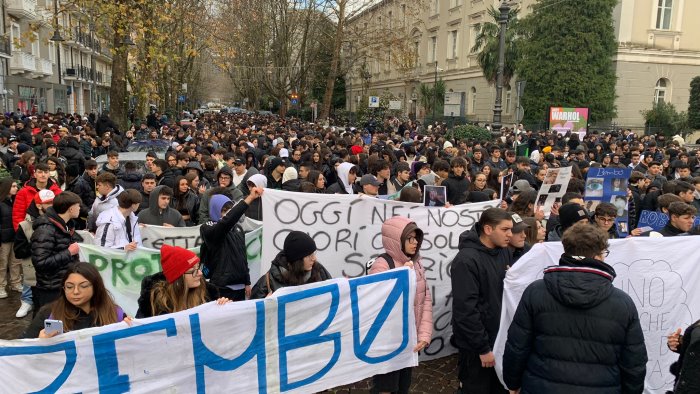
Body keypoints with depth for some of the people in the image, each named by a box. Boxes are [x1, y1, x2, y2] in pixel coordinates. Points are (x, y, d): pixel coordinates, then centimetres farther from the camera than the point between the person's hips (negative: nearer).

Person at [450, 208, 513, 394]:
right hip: (477, 346, -7)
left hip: (501, 339, 7)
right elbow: (465, 309, -21)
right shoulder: (467, 260, -20)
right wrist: (483, 348, -18)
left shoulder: (505, 253, 2)